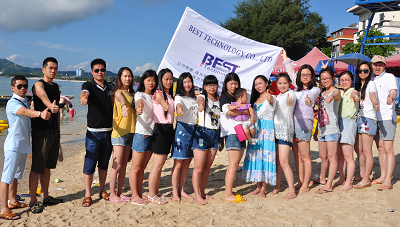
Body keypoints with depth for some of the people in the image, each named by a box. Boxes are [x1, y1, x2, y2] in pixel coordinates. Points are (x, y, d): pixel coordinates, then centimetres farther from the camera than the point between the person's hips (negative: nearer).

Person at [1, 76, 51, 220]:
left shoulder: (26, 101, 11)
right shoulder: (12, 103, -16)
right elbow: (24, 112, -38)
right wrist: (40, 114, -56)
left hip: (23, 144, 9)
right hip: (13, 145, -9)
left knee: (16, 175, 20)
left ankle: (13, 201, 33)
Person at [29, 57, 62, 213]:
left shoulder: (56, 86, 15)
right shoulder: (39, 85, -8)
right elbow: (43, 96, -33)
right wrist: (51, 106, -54)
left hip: (54, 130, 7)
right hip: (41, 131, -7)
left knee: (47, 166, 15)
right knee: (37, 167, -3)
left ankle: (45, 197, 25)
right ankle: (33, 201, 5)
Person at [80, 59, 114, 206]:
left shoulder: (110, 87, 9)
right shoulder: (89, 85, -5)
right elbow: (84, 93, -28)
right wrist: (83, 98, -50)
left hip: (109, 131, 4)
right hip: (94, 132, -4)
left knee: (104, 163, 13)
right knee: (90, 164, -2)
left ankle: (102, 191, 26)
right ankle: (87, 195, 9)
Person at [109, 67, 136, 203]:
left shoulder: (132, 93, 16)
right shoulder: (118, 92, -7)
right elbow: (121, 99, -31)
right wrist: (124, 107, -52)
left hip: (130, 131, 7)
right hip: (119, 131, -7)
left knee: (124, 164, 11)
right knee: (117, 165, -4)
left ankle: (120, 192, 20)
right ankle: (112, 194, 6)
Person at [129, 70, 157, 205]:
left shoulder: (154, 96, 15)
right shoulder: (139, 94, -6)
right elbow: (139, 102, -31)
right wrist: (139, 107, -51)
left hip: (151, 134, 7)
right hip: (141, 133, -6)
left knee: (142, 167, 12)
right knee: (136, 167, -1)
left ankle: (139, 194, 20)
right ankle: (134, 196, 5)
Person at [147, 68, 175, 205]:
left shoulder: (170, 95, 16)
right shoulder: (158, 94, -9)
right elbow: (166, 107, -22)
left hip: (169, 129, 8)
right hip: (161, 129, -8)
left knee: (160, 164, 13)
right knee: (157, 165, -3)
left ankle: (156, 192, 22)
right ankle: (151, 195, 6)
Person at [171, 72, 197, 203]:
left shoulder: (195, 98, 15)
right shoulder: (179, 97, -4)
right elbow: (178, 105, -27)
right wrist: (180, 110, -49)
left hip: (194, 129, 6)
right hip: (182, 129, -6)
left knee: (187, 162, 9)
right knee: (178, 163, -5)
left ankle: (181, 190, 18)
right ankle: (175, 192, 2)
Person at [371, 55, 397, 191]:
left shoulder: (389, 77, -3)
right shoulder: (372, 80, 16)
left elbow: (394, 92, -19)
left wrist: (391, 98, -41)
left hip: (387, 117, -6)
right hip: (374, 118, 6)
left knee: (388, 149, -9)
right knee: (380, 148, 11)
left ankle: (388, 180, -9)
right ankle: (382, 176, 20)